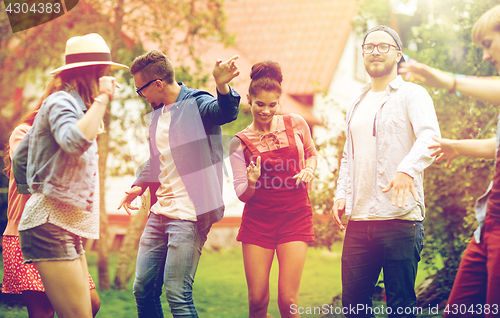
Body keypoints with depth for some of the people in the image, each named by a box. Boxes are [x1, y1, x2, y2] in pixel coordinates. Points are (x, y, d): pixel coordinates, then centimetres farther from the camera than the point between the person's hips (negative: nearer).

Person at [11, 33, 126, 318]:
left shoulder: (71, 103, 21)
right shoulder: (60, 102, -11)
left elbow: (20, 156, 27)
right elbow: (75, 142, -34)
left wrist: (29, 193, 31)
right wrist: (101, 99, -23)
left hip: (67, 228, 11)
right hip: (51, 225, -11)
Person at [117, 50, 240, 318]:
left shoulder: (197, 104, -9)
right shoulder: (158, 114, 17)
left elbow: (226, 111, -32)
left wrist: (222, 86, -53)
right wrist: (139, 185, 15)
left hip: (189, 214, -9)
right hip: (160, 212, 9)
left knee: (177, 294, -11)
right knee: (143, 289, 10)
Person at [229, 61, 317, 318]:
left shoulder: (296, 124, 1)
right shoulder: (240, 143, 0)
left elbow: (311, 154, 20)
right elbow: (242, 195, 0)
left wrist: (309, 169, -2)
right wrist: (251, 182, -23)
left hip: (295, 218, 0)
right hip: (258, 221, 0)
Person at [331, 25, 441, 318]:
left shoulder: (412, 94, 1)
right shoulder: (357, 104, 21)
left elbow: (430, 137, -16)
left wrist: (407, 168, -35)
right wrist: (341, 193, 10)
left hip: (401, 219, -6)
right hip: (359, 219, 6)